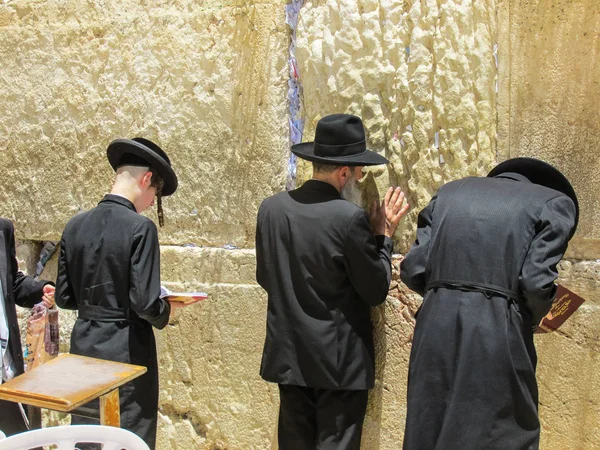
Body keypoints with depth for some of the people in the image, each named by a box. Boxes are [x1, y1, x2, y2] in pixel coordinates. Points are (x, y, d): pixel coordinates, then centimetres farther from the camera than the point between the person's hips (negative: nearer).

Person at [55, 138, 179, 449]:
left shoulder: (75, 225, 1)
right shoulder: (140, 227, -16)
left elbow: (64, 298, 6)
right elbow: (145, 304, -19)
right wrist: (165, 310, 1)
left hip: (84, 346, 6)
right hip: (126, 351, -6)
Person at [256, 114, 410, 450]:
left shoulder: (271, 208, -3)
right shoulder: (350, 217, -20)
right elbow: (376, 292, -10)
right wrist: (384, 235, 0)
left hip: (288, 355, 5)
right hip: (339, 360, -5)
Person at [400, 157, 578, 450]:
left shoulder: (450, 191, 17)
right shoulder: (555, 202, 6)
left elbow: (413, 270, 8)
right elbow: (536, 282, -7)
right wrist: (533, 318, 13)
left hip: (434, 330, 4)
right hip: (499, 334, -4)